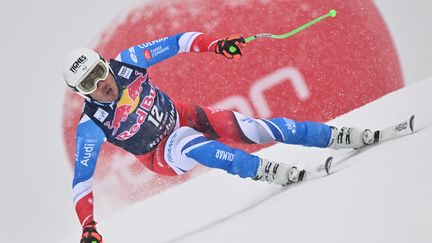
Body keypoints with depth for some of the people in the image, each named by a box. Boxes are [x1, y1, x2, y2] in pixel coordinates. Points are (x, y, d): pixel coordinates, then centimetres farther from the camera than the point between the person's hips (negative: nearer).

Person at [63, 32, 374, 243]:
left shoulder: (127, 63, -18)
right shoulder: (92, 126, -23)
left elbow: (175, 43, -10)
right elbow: (81, 180, -20)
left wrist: (216, 44, -24)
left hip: (183, 115, 3)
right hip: (163, 156, -3)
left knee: (249, 128, -14)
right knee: (187, 143, -38)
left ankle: (336, 136, -6)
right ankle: (265, 170, -34)